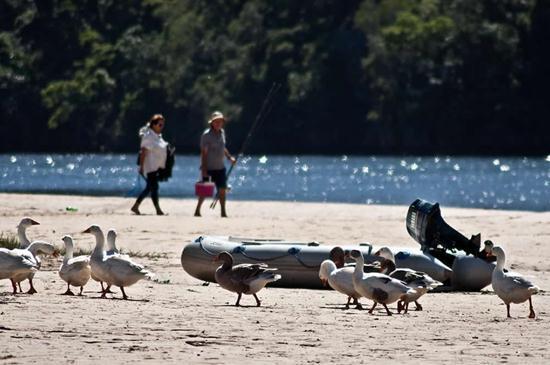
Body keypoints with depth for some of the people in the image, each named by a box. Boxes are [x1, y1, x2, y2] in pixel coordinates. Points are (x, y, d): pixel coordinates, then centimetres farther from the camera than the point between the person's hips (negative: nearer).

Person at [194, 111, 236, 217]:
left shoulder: (222, 132, 9)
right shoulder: (207, 135, -13)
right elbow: (203, 153, -15)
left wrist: (229, 157, 12)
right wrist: (203, 169, -19)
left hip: (220, 167, 6)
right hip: (209, 168, -6)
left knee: (222, 189, 4)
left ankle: (223, 212, 11)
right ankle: (197, 210, 8)